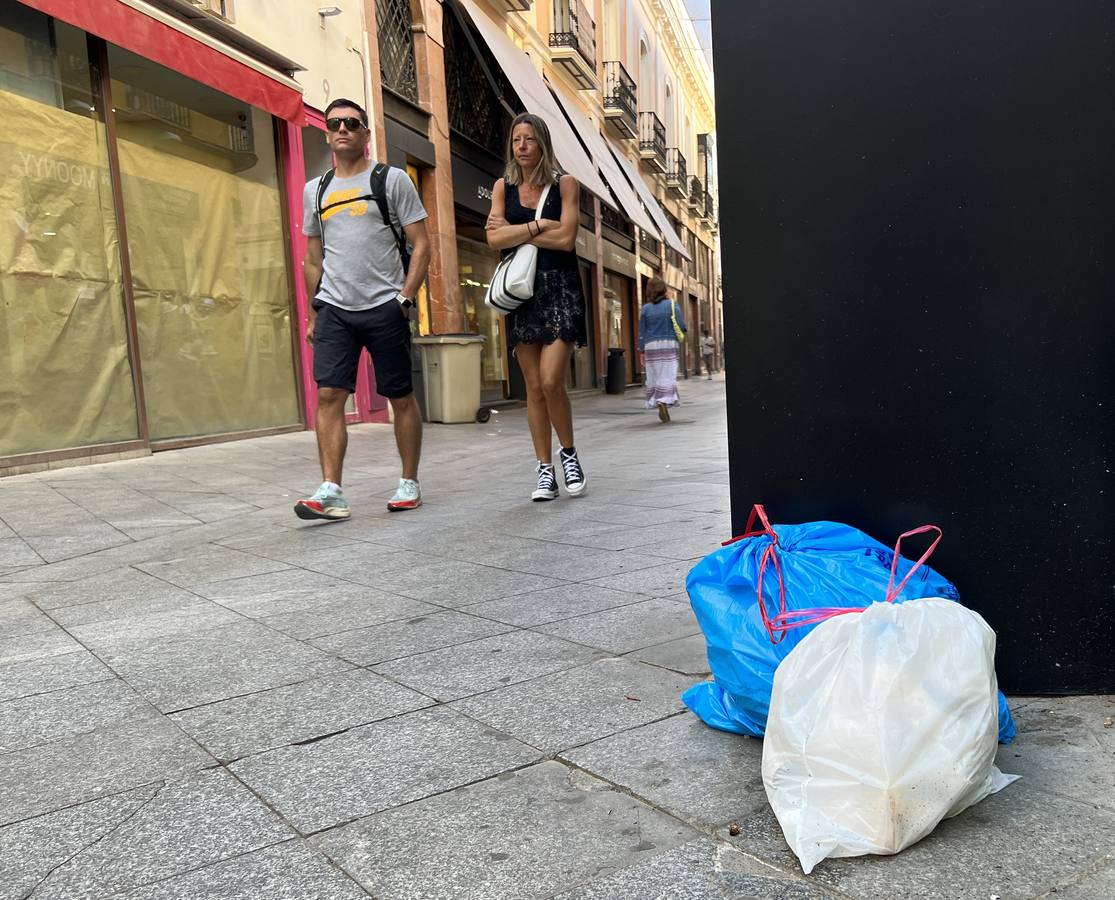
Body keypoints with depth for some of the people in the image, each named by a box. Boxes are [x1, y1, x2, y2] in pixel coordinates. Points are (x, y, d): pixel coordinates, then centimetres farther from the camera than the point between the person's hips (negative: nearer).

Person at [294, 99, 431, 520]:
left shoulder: (392, 180, 4)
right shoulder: (315, 190, 16)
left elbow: (420, 244, -1)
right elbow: (313, 259, 21)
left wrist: (405, 297, -11)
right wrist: (313, 313, 15)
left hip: (384, 307, -3)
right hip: (333, 310, 4)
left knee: (400, 397, 2)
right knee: (328, 395, -8)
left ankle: (410, 483, 14)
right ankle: (331, 492, -9)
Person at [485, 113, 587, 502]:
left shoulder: (564, 184, 3)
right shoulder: (503, 186, 10)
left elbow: (565, 239, -11)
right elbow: (495, 239, -4)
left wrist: (515, 231, -6)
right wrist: (539, 225, -10)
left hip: (559, 288, -3)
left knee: (551, 382, -14)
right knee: (534, 388, 2)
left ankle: (569, 454, 10)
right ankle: (545, 470, 10)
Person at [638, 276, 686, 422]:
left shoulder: (645, 309, 4)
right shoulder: (672, 305, -1)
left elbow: (642, 333, 4)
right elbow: (682, 327, -4)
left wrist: (642, 353, 10)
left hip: (651, 346, 2)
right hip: (669, 345, -2)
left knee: (653, 378, 7)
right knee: (668, 376, -3)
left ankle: (657, 403, 6)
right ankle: (664, 401, -21)